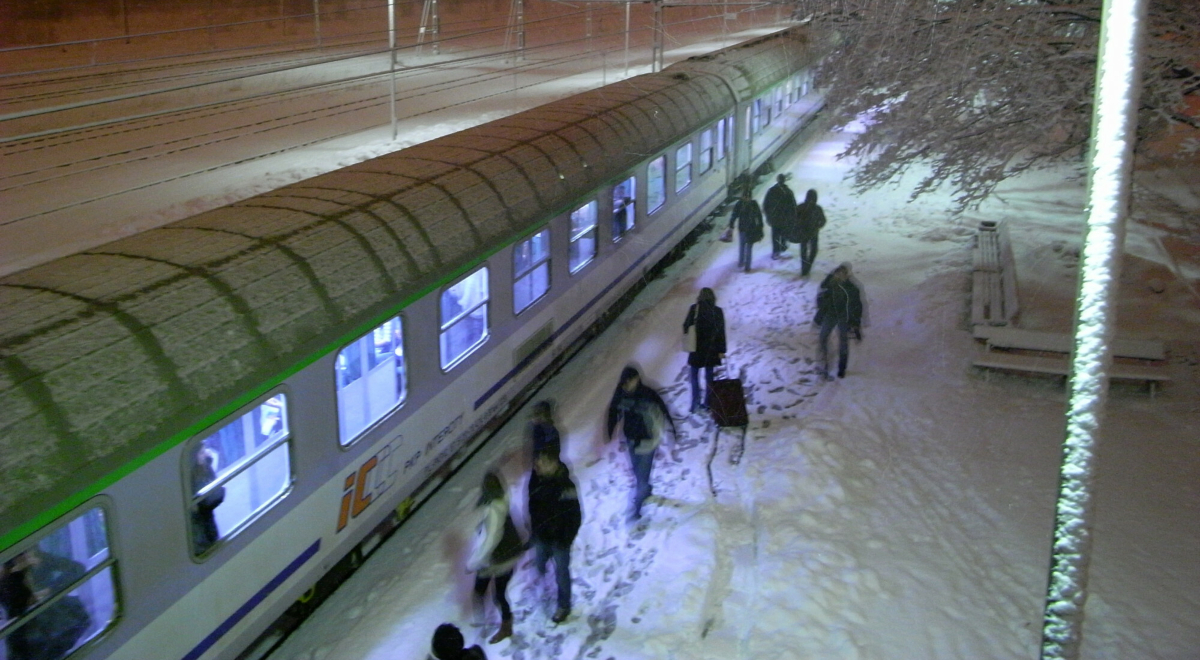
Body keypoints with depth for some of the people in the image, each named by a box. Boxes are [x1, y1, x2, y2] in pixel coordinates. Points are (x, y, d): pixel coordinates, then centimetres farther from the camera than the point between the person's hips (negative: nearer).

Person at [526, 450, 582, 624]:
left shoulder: (565, 487, -32)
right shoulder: (536, 479, -12)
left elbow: (575, 516, -23)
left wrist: (567, 539, -19)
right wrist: (532, 527, 12)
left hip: (559, 538, -6)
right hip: (541, 535, 6)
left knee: (561, 573, 13)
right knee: (540, 565, 25)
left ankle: (564, 606, 34)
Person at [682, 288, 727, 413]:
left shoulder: (694, 309, -8)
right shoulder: (717, 311, -5)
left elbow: (686, 326, -4)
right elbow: (721, 332, -6)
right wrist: (721, 350, -2)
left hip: (696, 347, -1)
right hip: (711, 349, 1)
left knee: (694, 376, 11)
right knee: (709, 375, 13)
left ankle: (695, 401, -3)